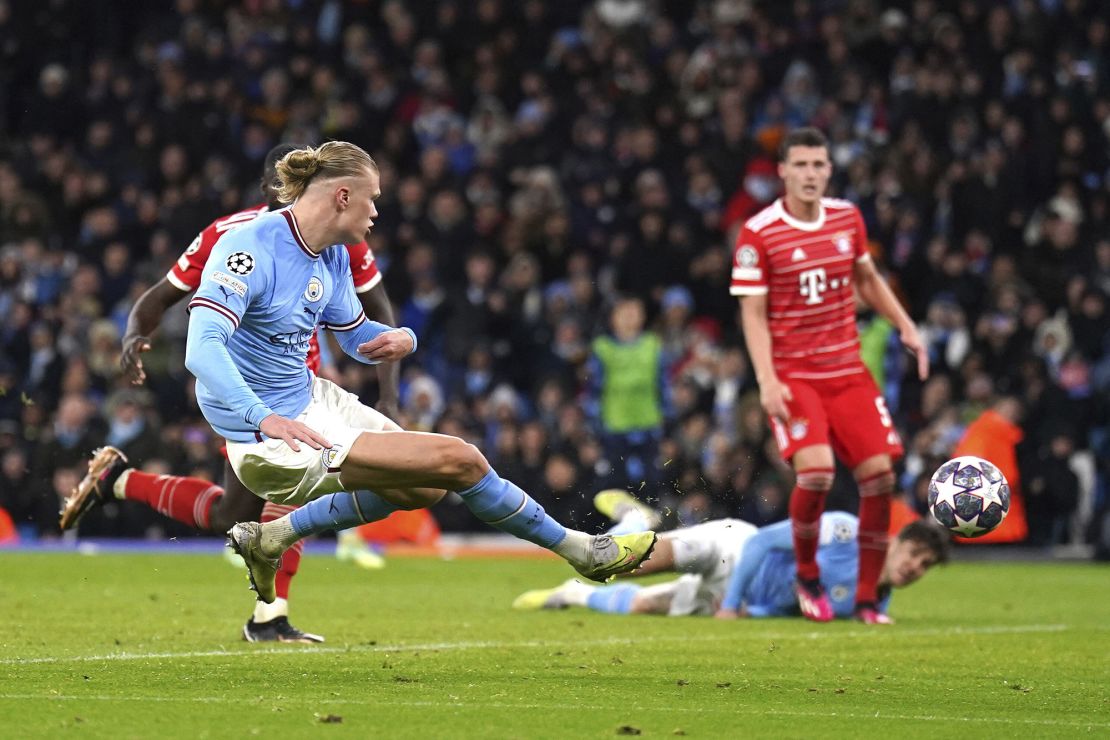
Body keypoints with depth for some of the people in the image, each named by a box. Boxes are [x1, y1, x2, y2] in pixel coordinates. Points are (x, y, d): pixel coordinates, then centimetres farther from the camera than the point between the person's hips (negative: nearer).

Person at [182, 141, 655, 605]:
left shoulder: (331, 258, 5)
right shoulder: (251, 249, -23)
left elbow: (357, 338, 18)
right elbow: (201, 348, -34)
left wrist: (400, 340, -7)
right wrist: (263, 418, -47)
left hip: (310, 396, 10)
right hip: (273, 443, -10)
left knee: (423, 488, 27)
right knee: (457, 460, -11)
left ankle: (270, 539, 30)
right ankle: (578, 550, 9)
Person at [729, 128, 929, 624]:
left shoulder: (847, 217, 6)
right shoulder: (758, 234, -9)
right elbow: (753, 312, -9)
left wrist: (905, 327, 13)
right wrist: (766, 380, -19)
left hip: (847, 370, 5)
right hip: (792, 374, -5)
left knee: (879, 474, -5)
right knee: (815, 470, -24)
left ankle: (867, 598, 8)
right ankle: (807, 575, 3)